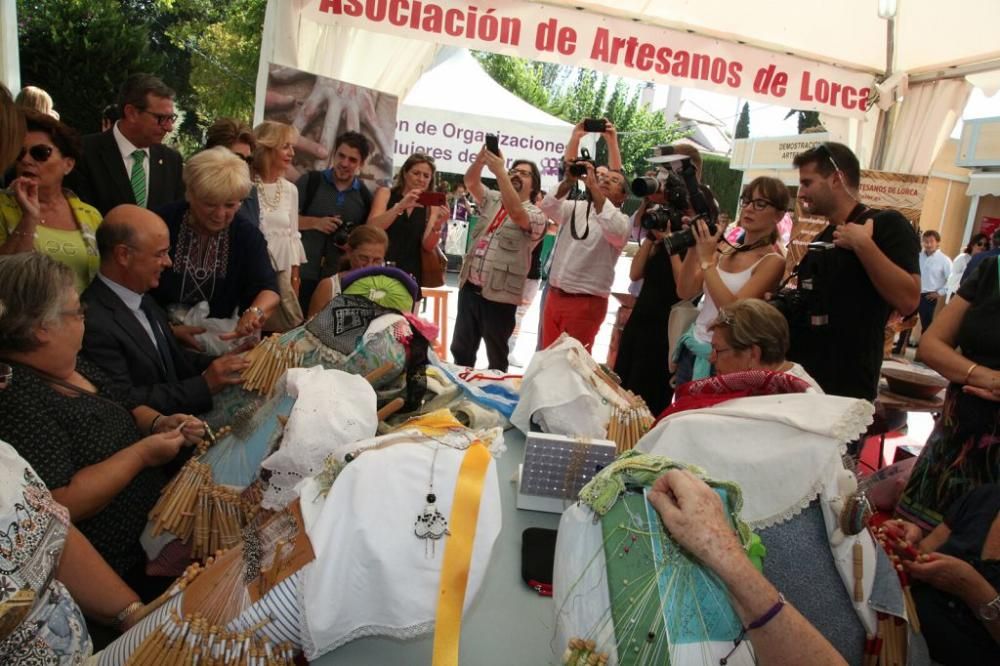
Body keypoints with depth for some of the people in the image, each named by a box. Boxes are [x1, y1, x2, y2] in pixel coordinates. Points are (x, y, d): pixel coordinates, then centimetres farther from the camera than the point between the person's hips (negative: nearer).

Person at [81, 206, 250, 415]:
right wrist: (204, 385, -18)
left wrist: (218, 364, -2)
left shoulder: (141, 296, 7)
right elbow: (125, 402, -19)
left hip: (180, 415, 8)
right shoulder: (93, 321, -19)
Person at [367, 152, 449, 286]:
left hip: (410, 276, 2)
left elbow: (428, 246, -1)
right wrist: (400, 206, -22)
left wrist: (437, 226, -20)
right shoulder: (385, 194, 5)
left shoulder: (431, 206, 8)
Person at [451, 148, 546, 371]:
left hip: (499, 295, -5)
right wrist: (482, 155, -18)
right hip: (470, 288, 5)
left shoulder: (536, 215, -5)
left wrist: (500, 171, -28)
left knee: (497, 357, 7)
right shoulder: (493, 200, 13)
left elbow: (515, 212, -26)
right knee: (460, 350, 13)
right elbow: (470, 182, -1)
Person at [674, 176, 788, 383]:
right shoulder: (725, 249, 5)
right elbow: (685, 292, 2)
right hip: (692, 349, 6)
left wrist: (707, 260, -21)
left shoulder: (772, 261, -11)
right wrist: (693, 248, -9)